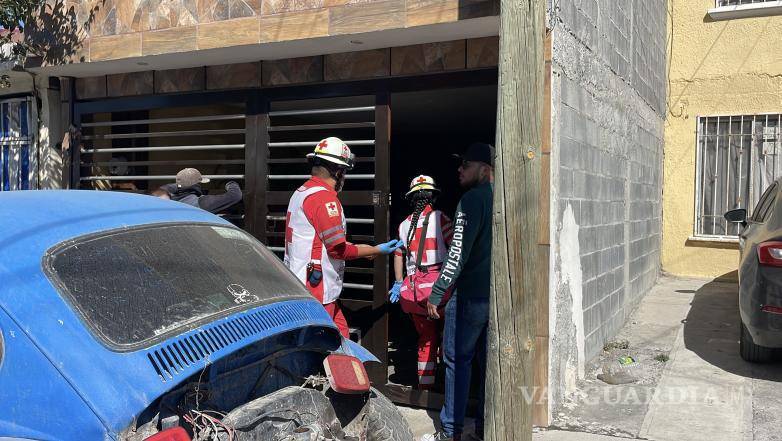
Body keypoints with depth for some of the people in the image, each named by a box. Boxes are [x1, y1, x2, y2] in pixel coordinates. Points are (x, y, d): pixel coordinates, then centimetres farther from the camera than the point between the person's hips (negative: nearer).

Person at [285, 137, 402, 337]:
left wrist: (360, 248, 20)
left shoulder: (301, 192, 16)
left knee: (339, 334, 14)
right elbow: (338, 249, -17)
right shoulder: (325, 197, -16)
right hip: (316, 290, -10)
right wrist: (377, 250, -5)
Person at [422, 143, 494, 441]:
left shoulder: (472, 199, -13)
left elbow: (458, 254, -18)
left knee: (457, 360, 3)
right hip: (499, 295, 7)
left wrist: (436, 294, -13)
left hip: (470, 294, -7)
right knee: (490, 361, 12)